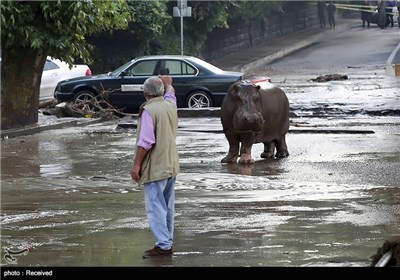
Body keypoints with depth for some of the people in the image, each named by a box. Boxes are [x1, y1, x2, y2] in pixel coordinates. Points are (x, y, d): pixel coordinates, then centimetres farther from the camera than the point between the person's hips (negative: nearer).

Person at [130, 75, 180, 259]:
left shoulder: (149, 110, -16)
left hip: (155, 167, -8)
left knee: (156, 207, -9)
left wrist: (136, 164, -16)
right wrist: (168, 84, 54)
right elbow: (170, 94, 34)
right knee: (168, 207, 14)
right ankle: (167, 243, 20)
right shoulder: (170, 105, 8)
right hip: (171, 165, 8)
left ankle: (163, 245, -13)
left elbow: (145, 141, -21)